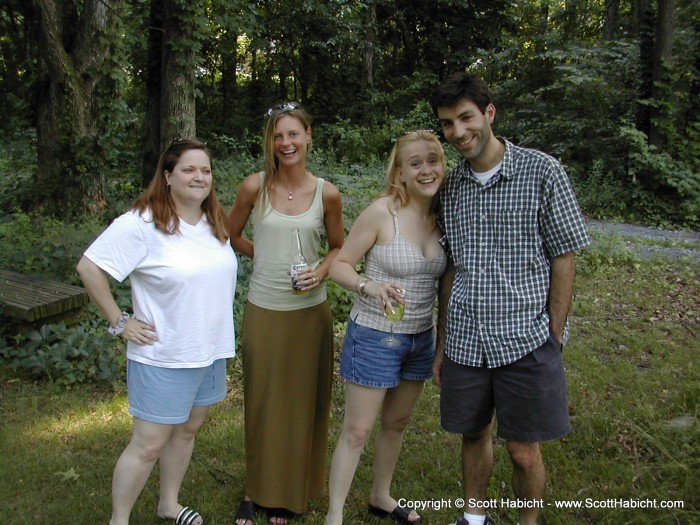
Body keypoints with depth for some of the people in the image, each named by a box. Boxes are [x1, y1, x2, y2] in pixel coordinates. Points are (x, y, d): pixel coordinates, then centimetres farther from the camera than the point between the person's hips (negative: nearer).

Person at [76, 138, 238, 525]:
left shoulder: (216, 222, 5)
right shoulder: (142, 224, -19)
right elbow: (89, 268, -19)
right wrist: (119, 322, -16)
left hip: (212, 351, 7)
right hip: (163, 357, -7)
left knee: (187, 429, 20)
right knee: (149, 445, 2)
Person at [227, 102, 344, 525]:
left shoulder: (327, 193, -3)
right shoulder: (255, 187, -4)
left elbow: (338, 247, 9)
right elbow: (232, 235, 11)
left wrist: (321, 270, -9)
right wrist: (265, 256, 1)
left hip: (311, 310, 1)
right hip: (264, 310, 0)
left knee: (304, 402, 10)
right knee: (262, 402, 9)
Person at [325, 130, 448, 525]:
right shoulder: (381, 212, -17)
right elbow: (340, 265, -13)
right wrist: (369, 286, -32)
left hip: (421, 339, 6)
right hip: (375, 338, -5)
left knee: (398, 422, 20)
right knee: (358, 431, 3)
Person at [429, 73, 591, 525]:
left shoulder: (542, 172, -7)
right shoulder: (450, 186, 6)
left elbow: (564, 259, -4)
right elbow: (452, 271, 11)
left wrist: (554, 339, -6)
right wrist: (442, 345, 11)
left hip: (526, 341, -4)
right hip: (465, 342, 4)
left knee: (525, 452, 6)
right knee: (473, 434, 17)